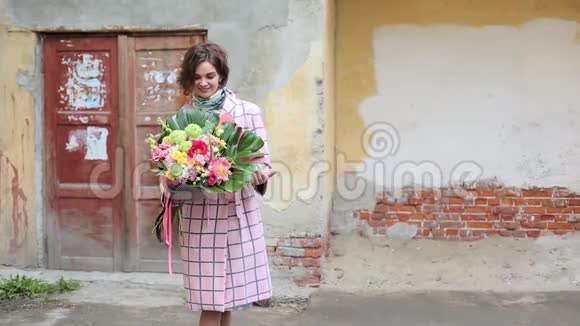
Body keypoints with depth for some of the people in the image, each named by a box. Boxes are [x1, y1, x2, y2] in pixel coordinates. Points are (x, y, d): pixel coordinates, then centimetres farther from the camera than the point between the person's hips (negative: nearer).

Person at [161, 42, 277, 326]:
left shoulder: (248, 111, 1)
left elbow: (263, 159, 2)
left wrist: (260, 174, -19)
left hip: (239, 214, 0)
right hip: (200, 217, 0)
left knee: (226, 300, 10)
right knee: (211, 303, 3)